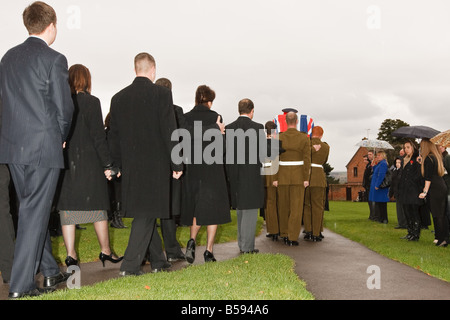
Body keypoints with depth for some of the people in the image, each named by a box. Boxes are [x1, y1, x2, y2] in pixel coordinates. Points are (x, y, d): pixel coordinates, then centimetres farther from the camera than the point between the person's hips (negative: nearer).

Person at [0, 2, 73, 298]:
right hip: (44, 146, -7)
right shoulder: (54, 59, -10)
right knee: (35, 212, 0)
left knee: (34, 209, 17)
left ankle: (50, 271, 30)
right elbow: (64, 107, -11)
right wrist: (60, 137, 6)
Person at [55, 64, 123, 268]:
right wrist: (107, 164, -4)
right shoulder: (91, 102, -7)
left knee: (67, 209, 6)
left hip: (64, 162, 3)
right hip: (88, 162, -3)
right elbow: (98, 136, -9)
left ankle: (71, 255, 7)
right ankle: (105, 251, 17)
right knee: (98, 207, 8)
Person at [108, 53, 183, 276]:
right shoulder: (161, 94, -7)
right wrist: (177, 164, -5)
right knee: (147, 213, -1)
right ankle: (130, 265, -5)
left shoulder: (118, 98, 8)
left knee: (145, 213, 15)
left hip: (130, 166, 5)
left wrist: (119, 166, 18)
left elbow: (113, 136, 11)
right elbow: (169, 131, -10)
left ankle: (158, 260, 26)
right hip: (155, 164, -5)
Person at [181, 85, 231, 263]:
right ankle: (209, 251, 4)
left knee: (196, 207, 18)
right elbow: (219, 144, -6)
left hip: (192, 169, 3)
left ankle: (192, 240, -1)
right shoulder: (215, 117, -6)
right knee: (212, 207, 5)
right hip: (212, 168, -3)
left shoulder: (186, 118, 1)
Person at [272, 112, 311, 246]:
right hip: (298, 177, -1)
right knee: (296, 207, 1)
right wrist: (306, 179, -4)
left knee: (284, 206, 13)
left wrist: (275, 178, -1)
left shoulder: (279, 138, -4)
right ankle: (293, 238, -4)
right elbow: (307, 160, -8)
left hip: (283, 176, 1)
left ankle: (284, 235, 20)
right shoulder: (304, 137, -5)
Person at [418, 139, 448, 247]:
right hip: (442, 188, 8)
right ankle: (445, 238, 14)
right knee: (442, 214, 11)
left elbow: (428, 177, -16)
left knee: (437, 215, -3)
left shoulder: (428, 158, -12)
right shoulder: (437, 157, 13)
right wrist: (422, 164, 19)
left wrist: (425, 191, -14)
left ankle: (441, 239, 0)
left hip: (434, 190, -8)